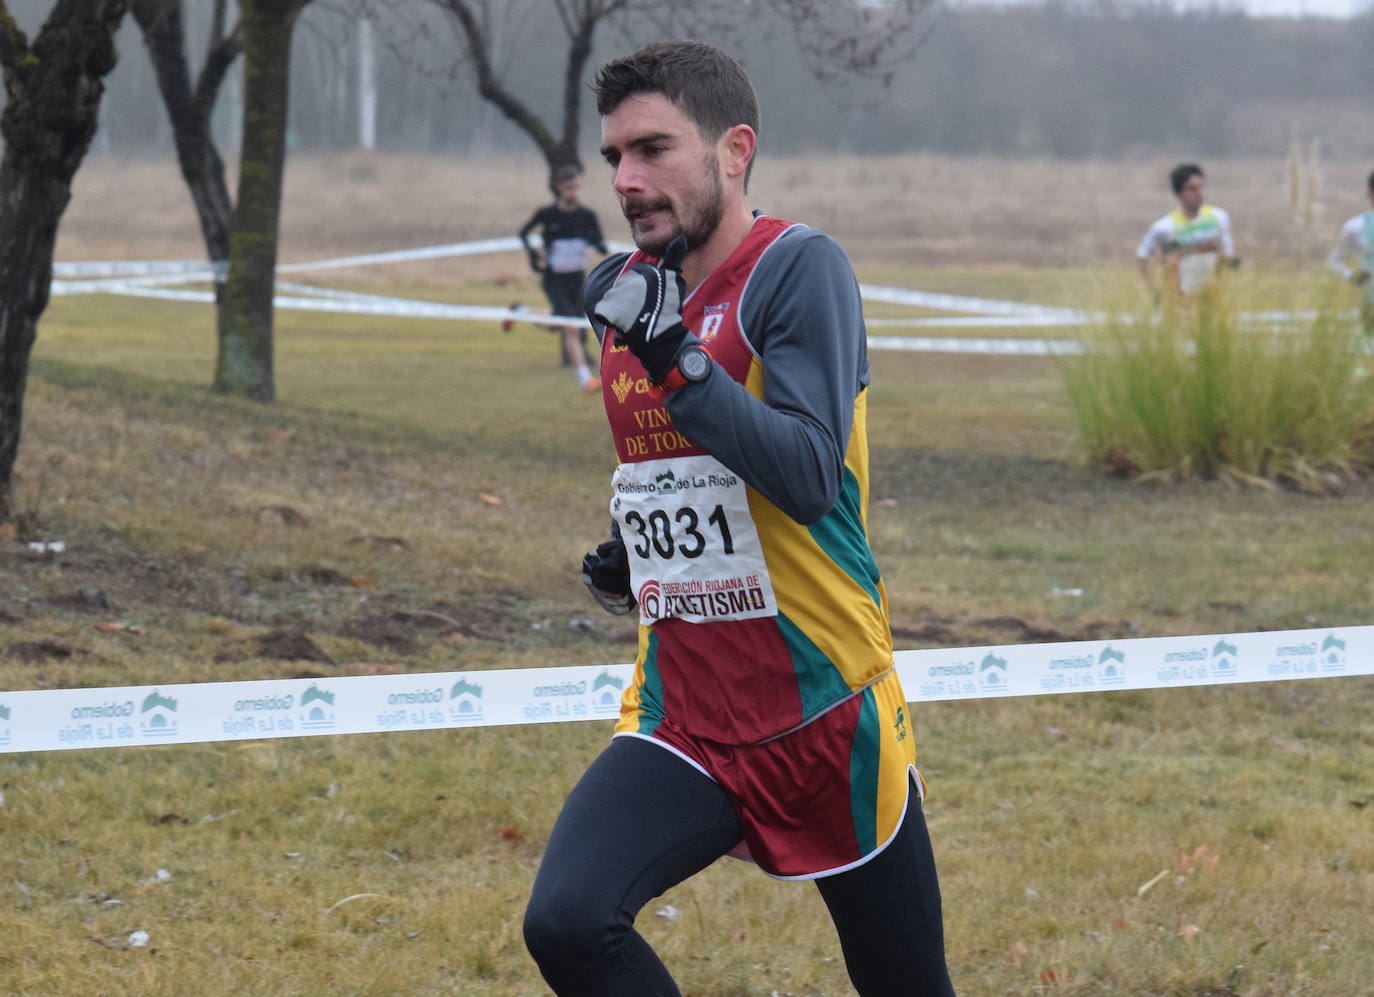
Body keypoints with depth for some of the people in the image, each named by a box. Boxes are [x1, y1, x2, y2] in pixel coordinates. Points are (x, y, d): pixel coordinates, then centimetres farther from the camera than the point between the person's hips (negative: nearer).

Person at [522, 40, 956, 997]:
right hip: (682, 721, 5)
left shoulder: (799, 268, -12)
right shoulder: (630, 292, 9)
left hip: (825, 716, -5)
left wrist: (674, 355, -28)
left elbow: (809, 479, -25)